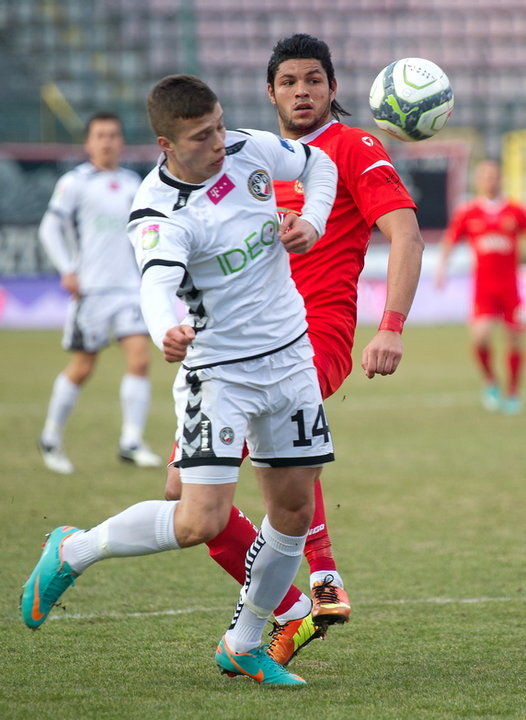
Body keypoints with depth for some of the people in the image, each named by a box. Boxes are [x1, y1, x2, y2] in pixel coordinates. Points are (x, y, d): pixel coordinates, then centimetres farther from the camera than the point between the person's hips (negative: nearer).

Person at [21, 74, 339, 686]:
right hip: (218, 373, -6)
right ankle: (73, 551, 7)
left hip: (290, 358, 6)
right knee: (201, 521, -16)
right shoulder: (159, 213, -22)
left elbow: (318, 164, 17)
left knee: (294, 511, 6)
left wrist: (311, 223, -2)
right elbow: (157, 281, -41)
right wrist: (167, 331, -63)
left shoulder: (251, 149, -4)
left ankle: (243, 644, 23)